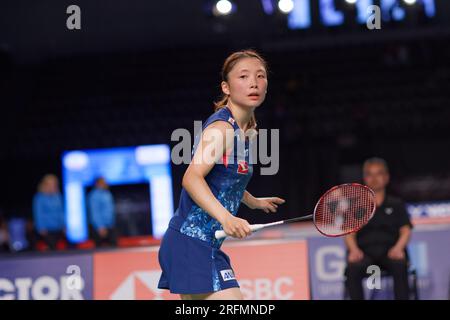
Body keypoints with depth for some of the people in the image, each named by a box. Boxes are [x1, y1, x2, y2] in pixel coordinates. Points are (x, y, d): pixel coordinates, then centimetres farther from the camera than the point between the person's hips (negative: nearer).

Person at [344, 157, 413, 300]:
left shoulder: (396, 204, 21)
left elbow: (406, 231, 10)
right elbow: (349, 234, 10)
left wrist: (398, 247, -13)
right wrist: (354, 249, -13)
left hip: (389, 251, 0)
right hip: (365, 250, 0)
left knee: (400, 265, -36)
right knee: (353, 268, -35)